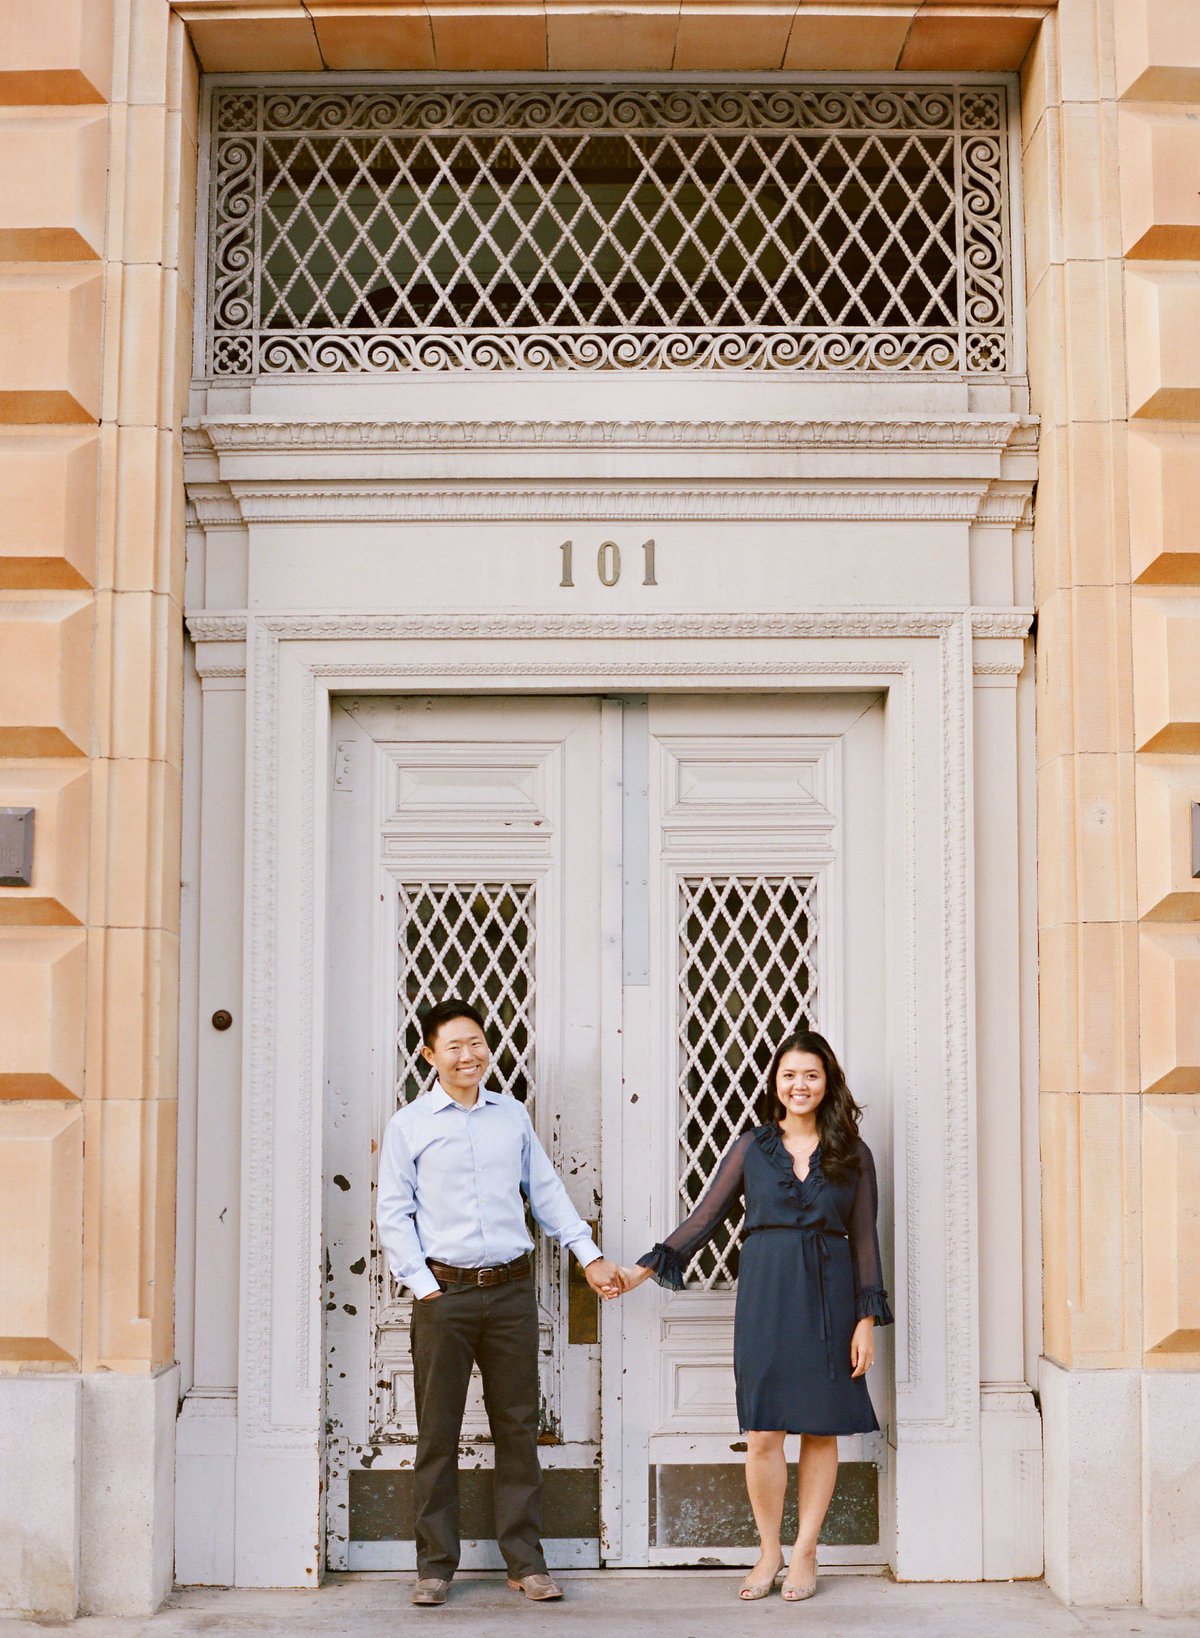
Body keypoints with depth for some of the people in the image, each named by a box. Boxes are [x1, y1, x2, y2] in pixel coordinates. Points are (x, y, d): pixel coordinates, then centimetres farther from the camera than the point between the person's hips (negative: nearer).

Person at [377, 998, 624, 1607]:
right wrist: (422, 1284, -6)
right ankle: (435, 1564, 12)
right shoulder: (408, 1124, 2)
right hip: (444, 1292, -2)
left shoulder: (513, 1115, 11)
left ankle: (525, 1561, 13)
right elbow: (393, 1213, 1)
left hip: (511, 1288, 3)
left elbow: (545, 1190, 17)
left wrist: (589, 1254, 12)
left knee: (517, 1425, 5)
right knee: (437, 1430, 2)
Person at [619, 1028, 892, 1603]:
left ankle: (804, 1552, 16)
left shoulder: (852, 1155, 6)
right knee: (762, 1433, -2)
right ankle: (769, 1550, 14)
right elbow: (704, 1217, 9)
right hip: (765, 1296, 0)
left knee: (820, 1429, 3)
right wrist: (644, 1269, 4)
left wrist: (866, 1319, -1)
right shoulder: (751, 1148, 6)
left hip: (828, 1297, 0)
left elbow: (865, 1240, 5)